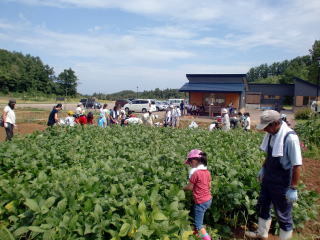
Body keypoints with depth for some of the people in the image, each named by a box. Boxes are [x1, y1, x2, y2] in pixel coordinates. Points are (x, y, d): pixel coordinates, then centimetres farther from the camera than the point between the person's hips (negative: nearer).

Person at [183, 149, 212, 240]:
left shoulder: (195, 173, -21)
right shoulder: (207, 172, 2)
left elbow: (189, 187, -13)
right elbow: (209, 186, 9)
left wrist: (181, 188, 4)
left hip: (201, 202, -9)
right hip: (208, 199, 9)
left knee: (198, 224, 3)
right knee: (197, 218, 26)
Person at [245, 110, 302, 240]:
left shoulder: (290, 138, -27)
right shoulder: (271, 134, -4)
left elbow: (297, 165, -23)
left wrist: (293, 188, -19)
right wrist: (263, 168, 18)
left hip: (282, 184, -8)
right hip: (268, 179, 8)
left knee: (283, 215, 12)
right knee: (262, 206, 24)